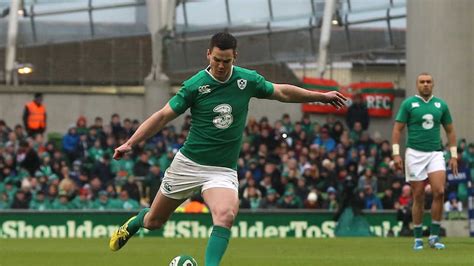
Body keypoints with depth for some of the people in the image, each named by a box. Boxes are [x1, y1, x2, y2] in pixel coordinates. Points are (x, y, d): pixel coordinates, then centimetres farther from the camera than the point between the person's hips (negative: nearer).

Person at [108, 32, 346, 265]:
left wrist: (321, 96, 16)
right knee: (154, 221, 13)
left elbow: (282, 92, 13)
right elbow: (163, 116, -6)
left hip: (223, 170, 1)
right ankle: (133, 224, 48)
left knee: (225, 214, -31)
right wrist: (130, 143, -14)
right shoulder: (195, 85, -11)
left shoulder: (248, 80, -3)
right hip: (188, 163, -1)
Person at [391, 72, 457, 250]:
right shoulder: (408, 104, 1)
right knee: (418, 197, 0)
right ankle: (418, 239, 10)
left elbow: (450, 130, 16)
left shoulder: (441, 105, 9)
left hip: (435, 154, 2)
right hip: (415, 154, -2)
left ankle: (434, 236, -7)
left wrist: (454, 155, 9)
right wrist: (396, 153, -10)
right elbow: (397, 129, 0)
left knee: (439, 192, -16)